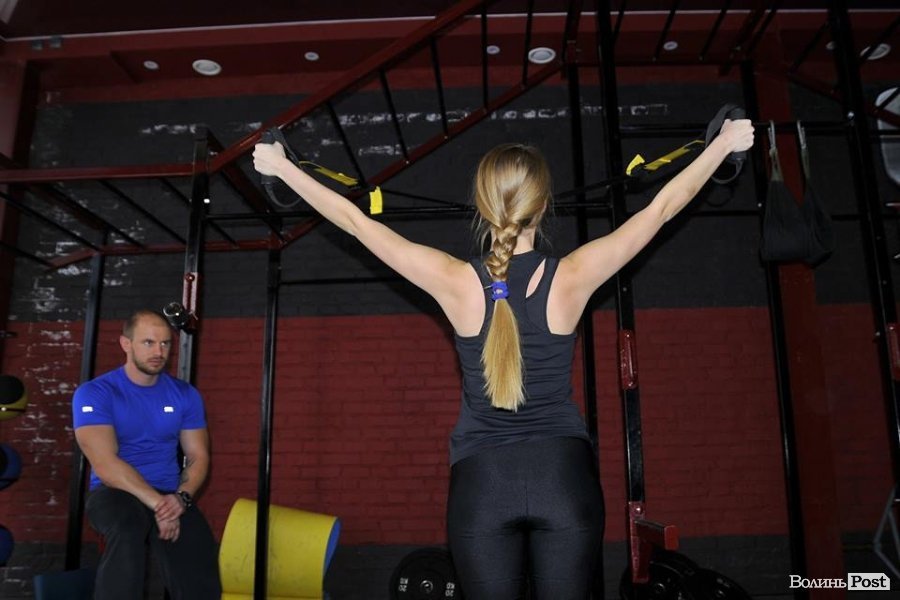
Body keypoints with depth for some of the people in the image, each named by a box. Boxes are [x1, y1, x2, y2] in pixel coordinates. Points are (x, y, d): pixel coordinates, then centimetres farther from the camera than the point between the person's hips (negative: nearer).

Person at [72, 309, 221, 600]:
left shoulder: (185, 394, 5)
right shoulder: (94, 393, -7)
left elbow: (198, 457, 6)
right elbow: (105, 465, -17)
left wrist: (181, 497, -14)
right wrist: (157, 504, -24)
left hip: (170, 495, 3)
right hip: (115, 492, -2)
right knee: (127, 531, -39)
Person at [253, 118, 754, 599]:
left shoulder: (456, 282, -10)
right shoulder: (571, 278, -9)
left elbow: (356, 221, -1)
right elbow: (660, 209, 2)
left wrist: (282, 167, 12)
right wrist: (725, 142, 16)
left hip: (482, 480, 0)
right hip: (564, 474, 1)